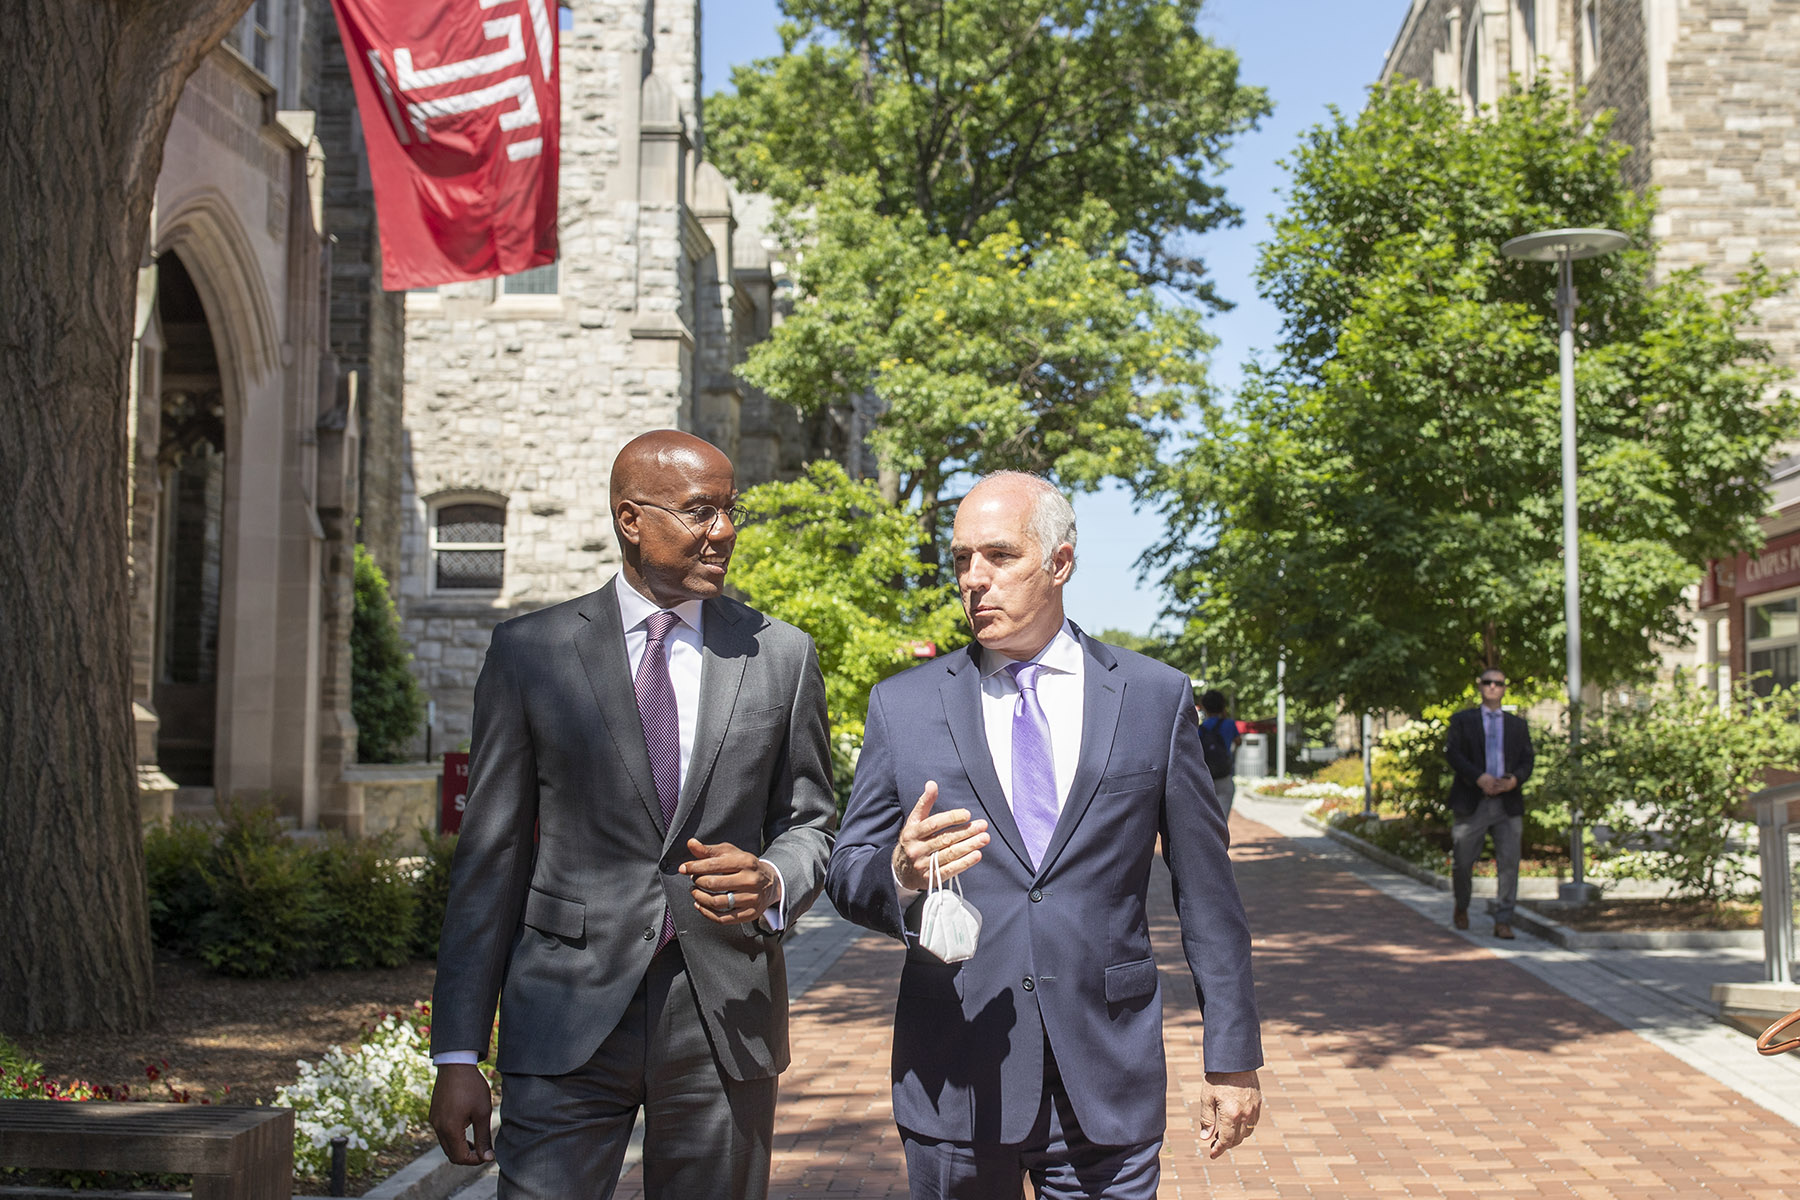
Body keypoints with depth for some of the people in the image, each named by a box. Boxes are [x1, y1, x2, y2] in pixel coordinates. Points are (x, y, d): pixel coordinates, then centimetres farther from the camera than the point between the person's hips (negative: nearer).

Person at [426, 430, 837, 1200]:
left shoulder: (780, 655, 6)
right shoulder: (530, 652, 1)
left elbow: (809, 820, 12)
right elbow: (491, 855, 1)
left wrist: (774, 883, -13)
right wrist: (457, 1056, -2)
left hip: (726, 1015, 2)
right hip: (569, 1017, -1)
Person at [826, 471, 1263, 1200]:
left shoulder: (1156, 699, 4)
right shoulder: (904, 706, 5)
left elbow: (1205, 892, 5)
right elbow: (846, 877, 5)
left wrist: (1232, 1057, 4)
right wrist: (900, 873, -18)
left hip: (1107, 1088, 0)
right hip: (955, 1081, 1)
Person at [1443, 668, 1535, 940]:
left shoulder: (1518, 725, 17)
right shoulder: (1462, 720, 9)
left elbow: (1527, 760, 10)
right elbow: (1452, 753, -3)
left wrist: (1514, 779, -11)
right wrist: (1479, 778, -16)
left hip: (1508, 803, 2)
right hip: (1471, 802, -2)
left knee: (1509, 863, -7)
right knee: (1462, 862, 4)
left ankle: (1503, 922, -3)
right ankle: (1461, 908, 30)